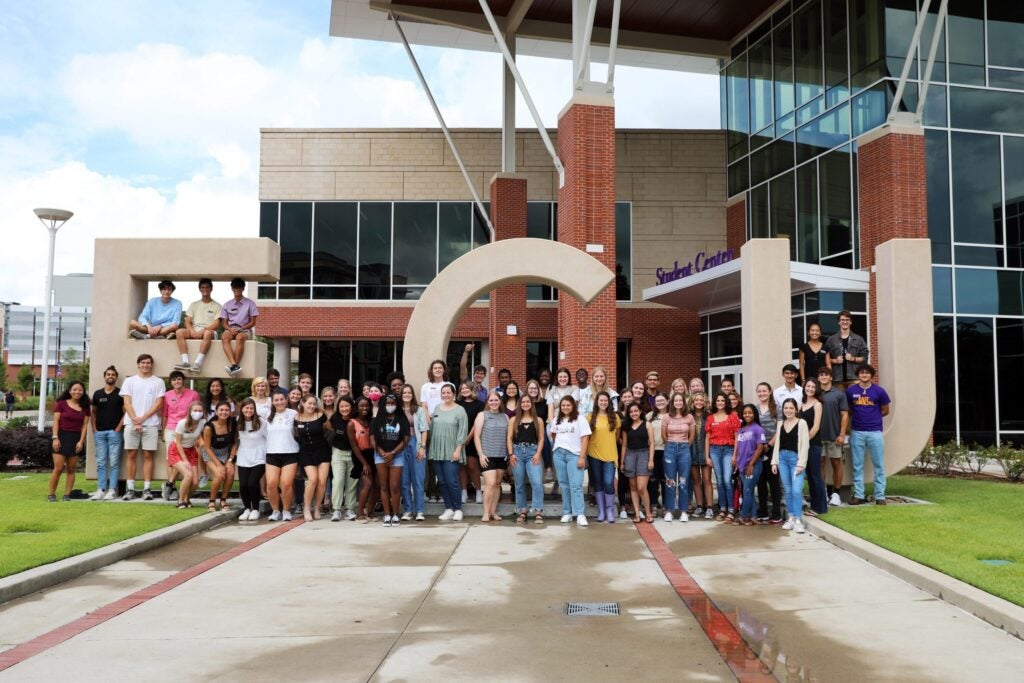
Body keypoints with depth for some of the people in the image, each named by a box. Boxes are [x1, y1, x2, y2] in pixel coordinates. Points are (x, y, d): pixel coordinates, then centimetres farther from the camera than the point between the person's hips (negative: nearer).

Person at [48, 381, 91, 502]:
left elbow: (85, 425, 5)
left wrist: (81, 441, -4)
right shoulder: (61, 404, 1)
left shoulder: (85, 407, 9)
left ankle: (67, 495, 8)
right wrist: (55, 438, -11)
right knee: (58, 468, -7)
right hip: (62, 436, -3)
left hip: (76, 438, 3)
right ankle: (51, 494, 4)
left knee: (71, 469, 4)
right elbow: (56, 422, -2)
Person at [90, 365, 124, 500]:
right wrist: (94, 429, 4)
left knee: (114, 462, -3)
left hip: (114, 432, -3)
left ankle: (112, 490, -2)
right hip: (99, 432, 3)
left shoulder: (120, 393, 3)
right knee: (101, 462, 4)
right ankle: (101, 490, 6)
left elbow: (125, 413, 0)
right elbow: (93, 412, 15)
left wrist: (118, 428, -9)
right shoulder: (97, 394, 12)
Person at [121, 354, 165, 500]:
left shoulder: (158, 382, 7)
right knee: (131, 455, 2)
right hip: (132, 423, 1)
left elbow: (159, 404, 0)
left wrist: (143, 418, -10)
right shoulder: (130, 381, 10)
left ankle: (146, 489, 1)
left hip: (151, 424, -1)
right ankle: (130, 489, 6)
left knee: (148, 455, 0)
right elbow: (127, 403, 3)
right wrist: (135, 421, -9)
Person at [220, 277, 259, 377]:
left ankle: (234, 366, -43)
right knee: (224, 337, -35)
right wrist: (230, 329, -12)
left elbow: (253, 322, 4)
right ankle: (234, 365, -50)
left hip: (245, 329, -2)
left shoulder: (250, 303, 8)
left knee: (240, 337, -39)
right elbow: (224, 323, 11)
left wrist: (240, 329, -10)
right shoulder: (227, 305, 14)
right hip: (231, 329, 2)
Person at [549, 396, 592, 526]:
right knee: (564, 485, 6)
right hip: (559, 454, 5)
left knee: (576, 485, -11)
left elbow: (585, 439, -7)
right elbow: (553, 435, 25)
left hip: (574, 454, -5)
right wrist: (557, 448, 13)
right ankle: (567, 513, 12)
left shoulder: (580, 420, -2)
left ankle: (580, 514, -14)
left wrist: (582, 457, -13)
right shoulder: (556, 420, 13)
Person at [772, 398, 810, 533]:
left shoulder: (801, 423, -4)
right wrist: (774, 461, 7)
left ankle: (798, 520, -7)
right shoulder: (780, 423, 12)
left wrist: (801, 463, -13)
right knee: (788, 490, 8)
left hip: (795, 458, -5)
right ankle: (791, 518, 15)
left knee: (796, 490, -12)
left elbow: (804, 444, -8)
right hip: (782, 458, 5)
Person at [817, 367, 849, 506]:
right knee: (820, 464, 4)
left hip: (834, 436, -1)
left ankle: (835, 493, 12)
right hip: (818, 436, 1)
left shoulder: (839, 394, 1)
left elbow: (844, 415, -1)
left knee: (836, 463, 4)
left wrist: (842, 434, -9)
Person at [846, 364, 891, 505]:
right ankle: (858, 495, 12)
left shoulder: (878, 391, 0)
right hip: (857, 433, 1)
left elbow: (886, 410, 10)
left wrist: (873, 417, 10)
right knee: (857, 466, 5)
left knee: (878, 465, 3)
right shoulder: (851, 390, 2)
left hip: (875, 432, -1)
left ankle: (880, 496, 9)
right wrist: (858, 417, 8)